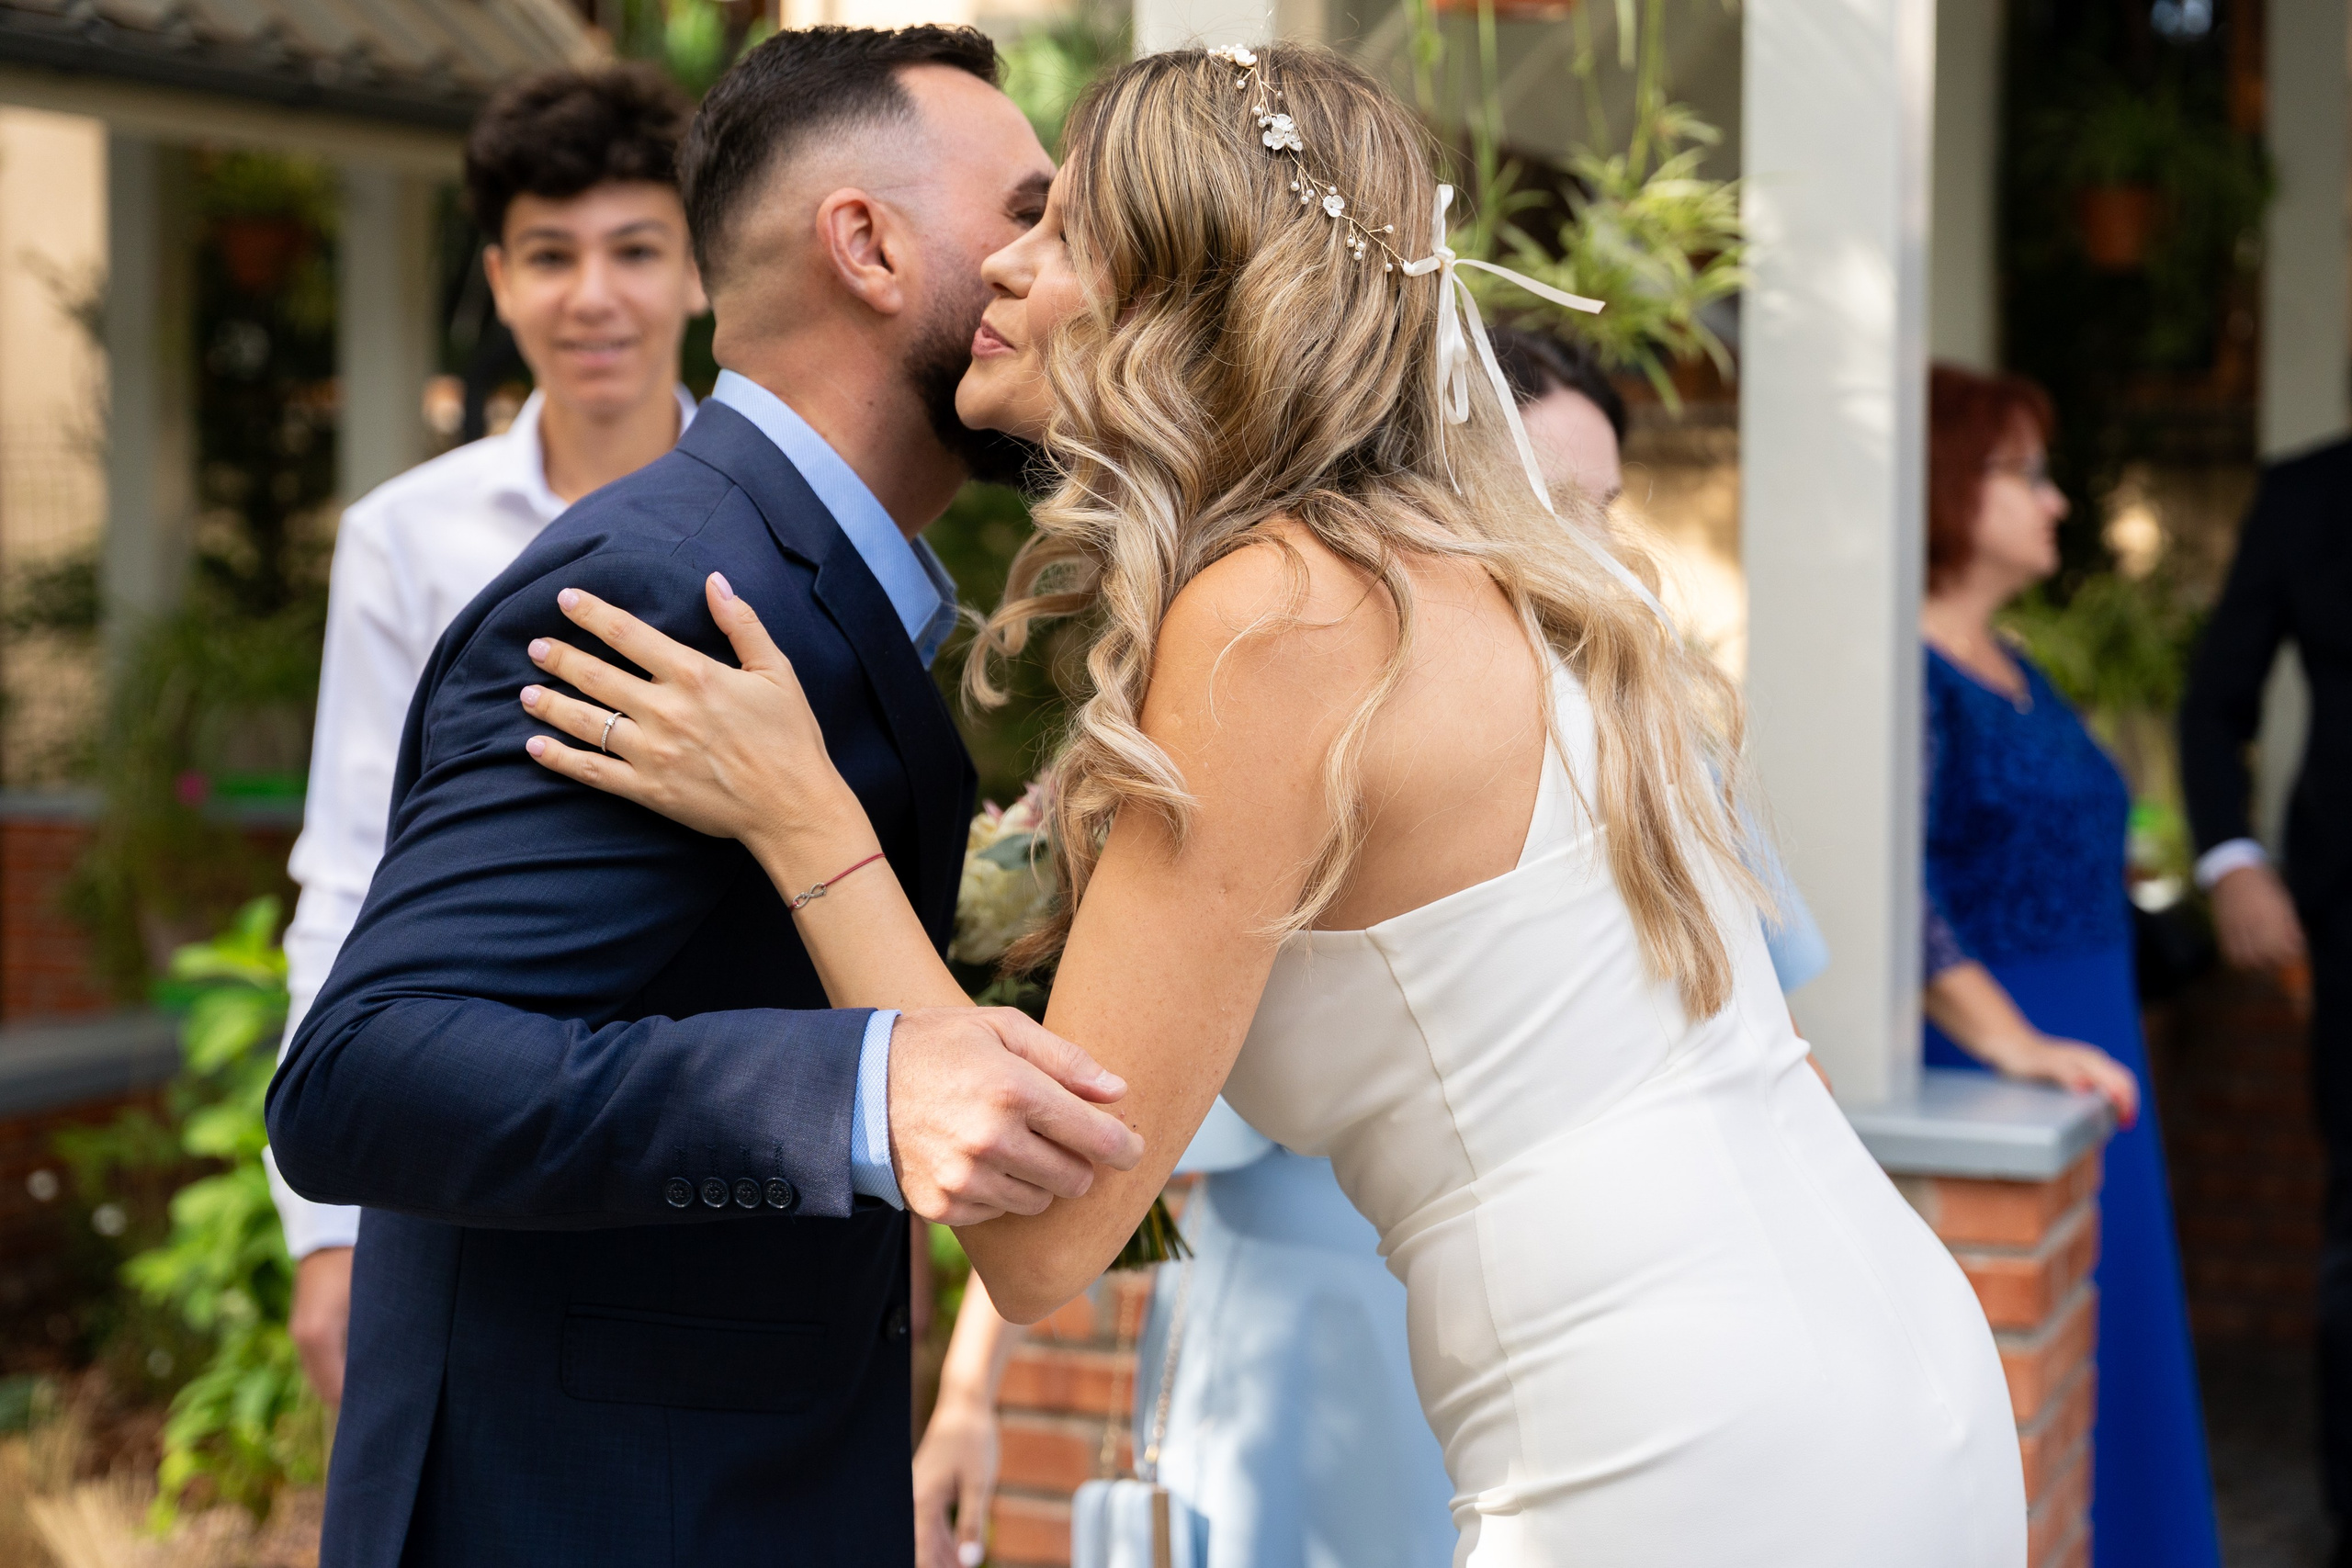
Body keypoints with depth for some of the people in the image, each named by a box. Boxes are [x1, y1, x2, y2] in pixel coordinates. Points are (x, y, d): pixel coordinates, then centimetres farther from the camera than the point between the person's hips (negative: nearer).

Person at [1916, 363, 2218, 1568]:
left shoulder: (2011, 670, 16)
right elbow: (1892, 887, -28)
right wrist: (2007, 1040, -33)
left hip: (2075, 1074, 10)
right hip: (1977, 1086, -10)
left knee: (2097, 1366, 15)